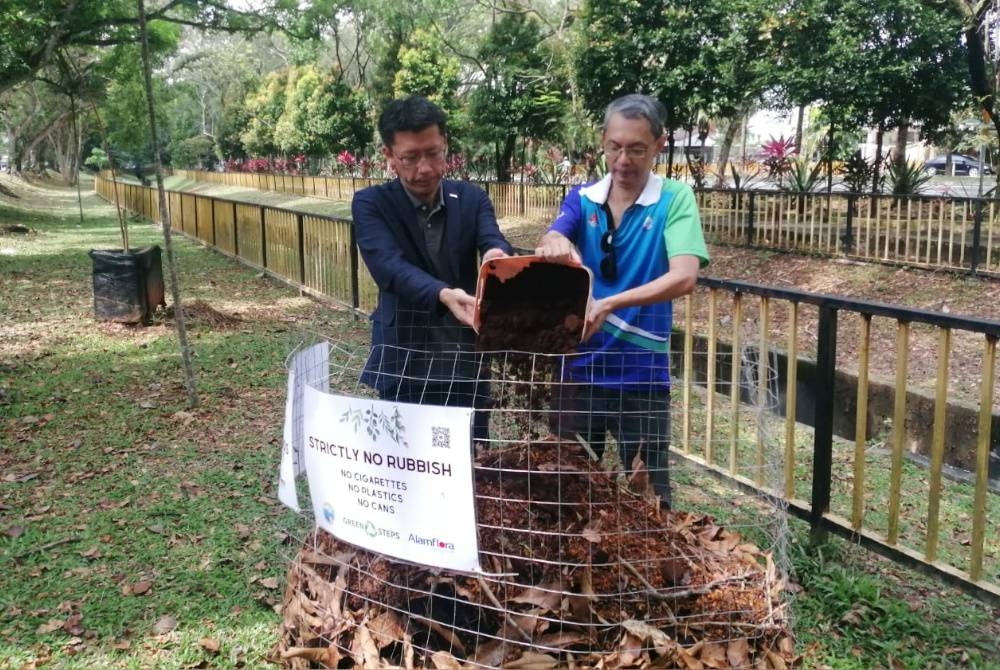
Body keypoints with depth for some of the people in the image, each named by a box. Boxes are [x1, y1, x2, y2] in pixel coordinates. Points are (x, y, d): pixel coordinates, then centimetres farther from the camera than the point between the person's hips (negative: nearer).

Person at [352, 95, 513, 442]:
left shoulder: (472, 199, 2)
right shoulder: (371, 204, -7)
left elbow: (494, 243, -16)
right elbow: (390, 266, -24)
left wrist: (498, 258, -42)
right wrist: (443, 295, -44)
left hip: (465, 364, 2)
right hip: (401, 364, -2)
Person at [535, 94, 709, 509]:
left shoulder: (675, 199, -7)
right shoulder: (582, 199, 3)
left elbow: (684, 277, -21)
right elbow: (549, 242, -17)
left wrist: (609, 304, -34)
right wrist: (555, 242, -42)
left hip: (641, 373, -3)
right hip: (577, 366, 3)